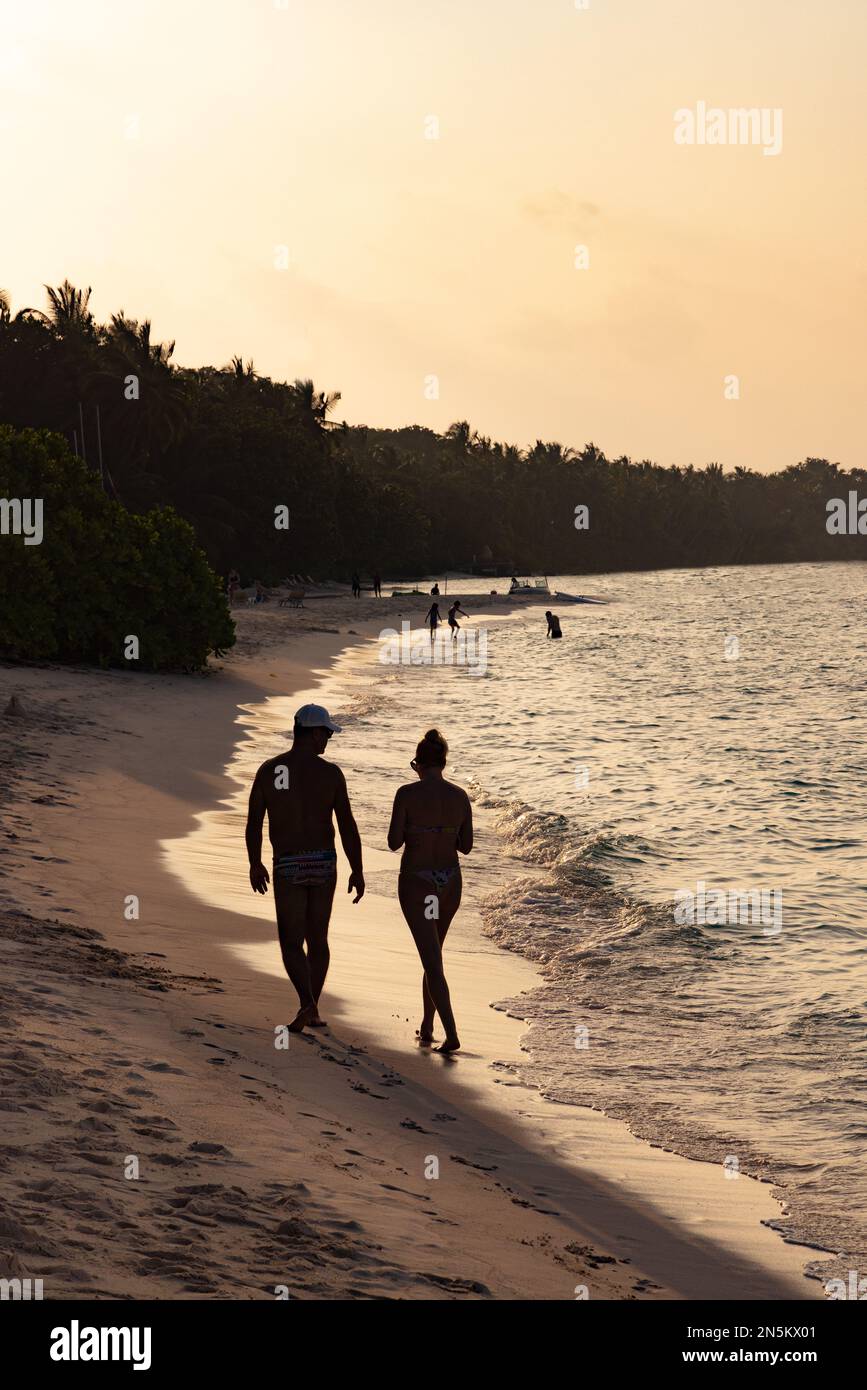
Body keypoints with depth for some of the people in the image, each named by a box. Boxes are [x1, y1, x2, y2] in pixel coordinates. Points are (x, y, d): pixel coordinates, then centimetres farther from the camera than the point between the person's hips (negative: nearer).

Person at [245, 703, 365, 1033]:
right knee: (318, 938, 17)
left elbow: (253, 822, 1)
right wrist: (357, 872, -1)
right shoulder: (331, 772, -7)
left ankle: (306, 1003, -20)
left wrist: (255, 864, 14)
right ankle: (313, 1010, 21)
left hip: (287, 867, -1)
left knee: (291, 943, 3)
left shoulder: (268, 770, -3)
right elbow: (347, 825, -8)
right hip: (323, 863, 1)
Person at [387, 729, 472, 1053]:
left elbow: (394, 843, -9)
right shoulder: (461, 796, -1)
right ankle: (426, 1027, 30)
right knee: (433, 952, 24)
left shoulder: (406, 793, -13)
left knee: (432, 962, -4)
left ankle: (451, 1035, -16)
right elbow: (466, 846, 5)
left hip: (415, 884, -4)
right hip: (449, 883, 4)